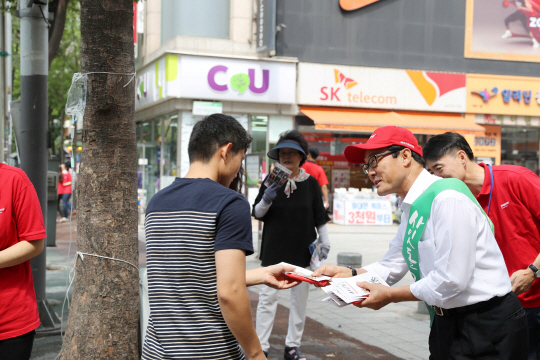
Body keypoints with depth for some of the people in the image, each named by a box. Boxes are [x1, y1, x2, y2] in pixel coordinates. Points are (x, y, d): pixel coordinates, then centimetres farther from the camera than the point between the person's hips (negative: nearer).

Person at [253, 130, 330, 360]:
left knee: (299, 298, 7)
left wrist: (325, 242, 2)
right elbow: (257, 213, 0)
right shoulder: (270, 181, 0)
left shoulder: (310, 183, 0)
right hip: (274, 249, -1)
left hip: (302, 249, 1)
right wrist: (266, 200, -19)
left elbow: (319, 216, 6)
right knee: (267, 297, -1)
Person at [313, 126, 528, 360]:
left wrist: (390, 296, -15)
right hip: (448, 323, 8)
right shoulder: (411, 209, 9)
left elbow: (451, 280, -25)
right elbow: (392, 266, 15)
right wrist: (348, 273, -2)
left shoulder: (447, 198, -22)